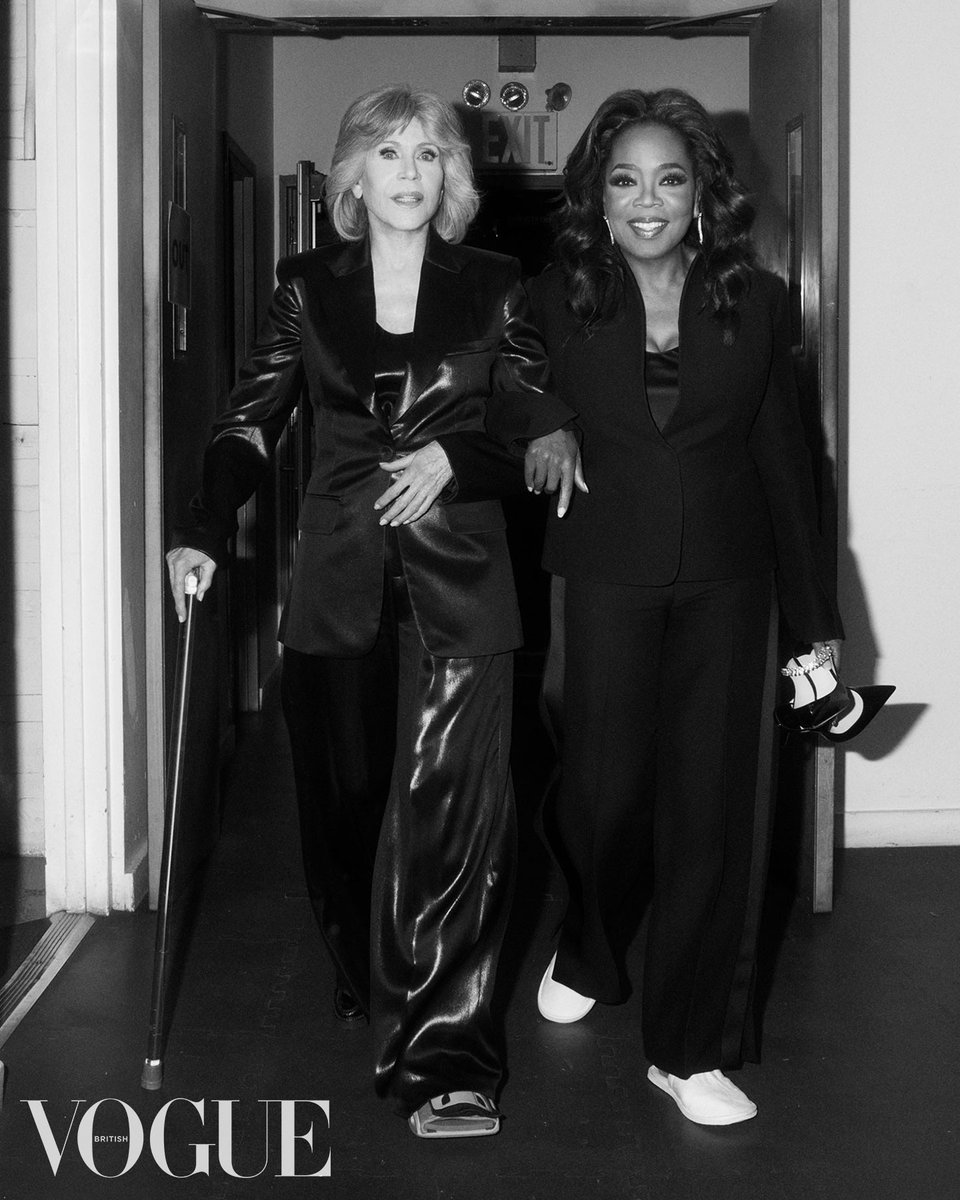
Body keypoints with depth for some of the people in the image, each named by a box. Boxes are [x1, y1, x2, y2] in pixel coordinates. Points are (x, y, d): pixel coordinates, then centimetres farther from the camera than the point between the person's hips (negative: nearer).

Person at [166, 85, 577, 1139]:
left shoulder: (493, 288, 5)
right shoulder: (307, 286, 8)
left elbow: (538, 432, 4)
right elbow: (250, 421, 3)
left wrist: (456, 459, -14)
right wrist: (207, 535, -11)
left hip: (457, 586, -2)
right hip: (339, 585, 2)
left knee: (448, 813, -9)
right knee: (346, 800, 10)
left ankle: (442, 1056, -4)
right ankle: (366, 982, 34)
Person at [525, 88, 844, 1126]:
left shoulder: (755, 303, 4)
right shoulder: (555, 301, 1)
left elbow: (783, 459, 6)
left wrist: (815, 613, 7)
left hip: (725, 581, 1)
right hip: (607, 578, -1)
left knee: (711, 803, 1)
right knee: (603, 788, 2)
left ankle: (690, 1047, 15)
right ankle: (586, 955, 36)